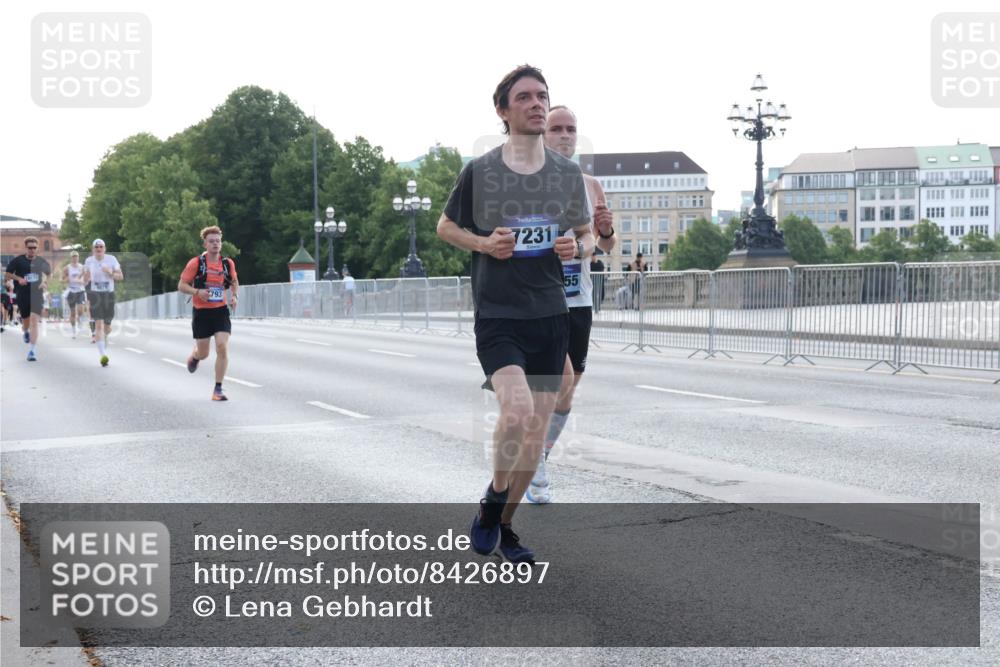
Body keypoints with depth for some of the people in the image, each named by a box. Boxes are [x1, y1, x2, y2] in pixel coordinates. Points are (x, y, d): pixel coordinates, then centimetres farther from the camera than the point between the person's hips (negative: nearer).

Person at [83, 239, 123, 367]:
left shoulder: (111, 259, -1)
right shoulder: (89, 261, 2)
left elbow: (121, 276, 2)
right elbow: (85, 281, 8)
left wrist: (111, 273, -17)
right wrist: (87, 276, -15)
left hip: (109, 294, 1)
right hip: (95, 294, -1)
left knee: (107, 326, 8)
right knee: (99, 324, -13)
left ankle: (104, 338, 43)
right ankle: (103, 355, -18)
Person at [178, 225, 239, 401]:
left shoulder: (228, 263, 2)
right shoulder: (196, 263, -8)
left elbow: (234, 282, 21)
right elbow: (181, 285, -4)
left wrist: (233, 296, 2)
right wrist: (197, 292, -21)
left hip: (221, 311, 2)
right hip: (201, 312, -2)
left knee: (222, 347, -14)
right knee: (204, 353, 7)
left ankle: (218, 389, -6)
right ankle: (194, 356, 47)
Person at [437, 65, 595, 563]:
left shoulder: (568, 173, 6)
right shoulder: (479, 172, -3)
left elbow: (588, 234, 17)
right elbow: (445, 227, 10)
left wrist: (578, 247, -6)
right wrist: (484, 244, -9)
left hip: (551, 316, 4)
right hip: (497, 316, -4)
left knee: (536, 431, 6)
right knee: (517, 410, -24)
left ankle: (504, 524, 25)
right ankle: (491, 502, 2)